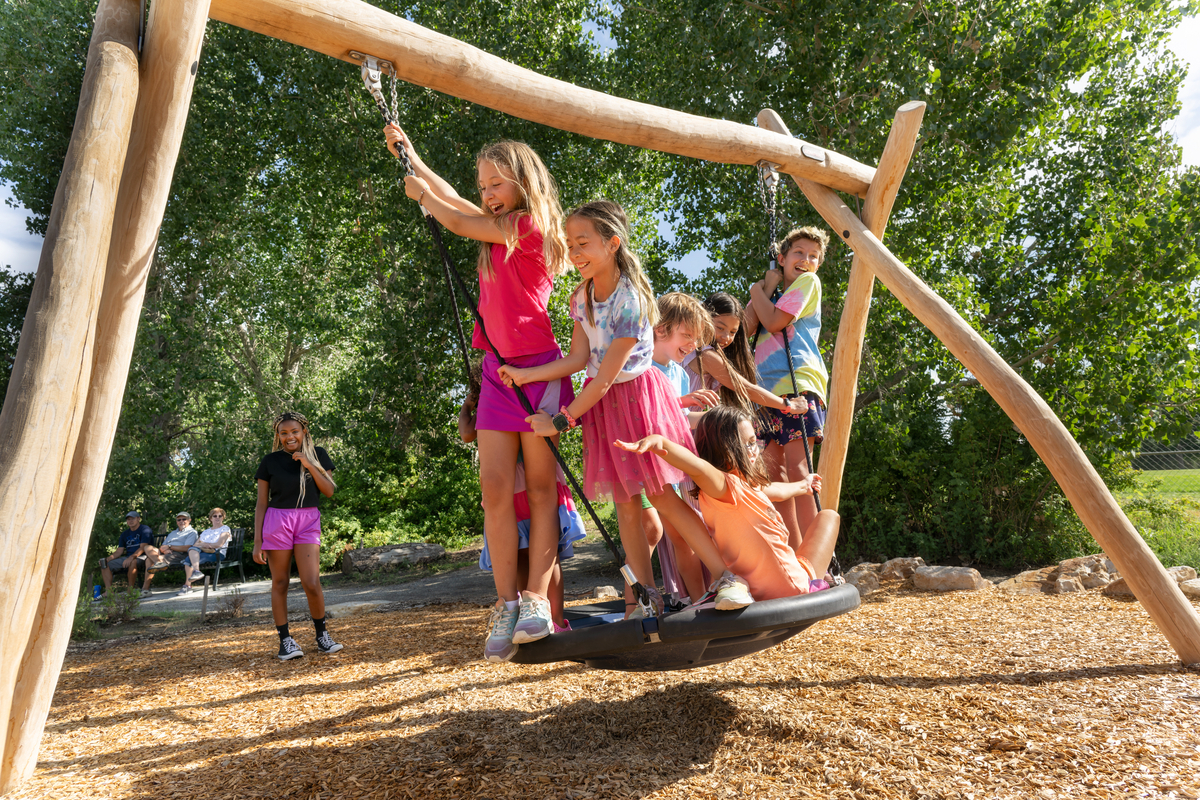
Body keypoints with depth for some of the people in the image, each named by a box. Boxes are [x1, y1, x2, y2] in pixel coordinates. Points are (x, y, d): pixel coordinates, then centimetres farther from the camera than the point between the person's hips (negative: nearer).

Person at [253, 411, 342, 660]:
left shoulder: (317, 454, 6)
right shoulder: (270, 461, 3)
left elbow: (329, 491, -1)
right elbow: (262, 503, 4)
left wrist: (309, 465, -11)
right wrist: (257, 541, -1)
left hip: (308, 521, 0)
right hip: (277, 521, 0)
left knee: (312, 583, -8)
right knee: (280, 583, 3)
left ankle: (322, 635, 11)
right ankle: (285, 640, 15)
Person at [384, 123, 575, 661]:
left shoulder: (531, 224, -5)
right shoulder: (499, 231, 16)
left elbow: (457, 221, -1)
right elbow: (457, 202, 30)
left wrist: (421, 194, 17)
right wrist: (411, 158, 37)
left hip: (539, 368, -7)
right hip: (499, 369, 7)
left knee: (540, 485, -3)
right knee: (495, 486, -3)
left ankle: (536, 600, -1)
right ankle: (506, 605, 1)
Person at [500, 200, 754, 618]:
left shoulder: (631, 299, -24)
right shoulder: (581, 297, -1)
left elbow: (605, 378, -24)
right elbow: (578, 359, -3)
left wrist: (560, 421, -21)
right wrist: (525, 374, -14)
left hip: (637, 395, -6)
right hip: (602, 403, 6)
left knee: (662, 497, -6)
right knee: (626, 505, 6)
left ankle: (726, 576, 7)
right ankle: (648, 597, 15)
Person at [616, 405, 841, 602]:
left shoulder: (747, 486, 6)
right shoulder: (726, 485, -26)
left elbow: (777, 492, 27)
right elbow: (698, 468, -47)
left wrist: (802, 485, 45)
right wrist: (659, 441, -65)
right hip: (796, 586, -10)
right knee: (828, 516, 12)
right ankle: (814, 583, 26)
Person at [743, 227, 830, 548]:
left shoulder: (809, 282, 7)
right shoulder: (771, 294, 25)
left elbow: (775, 321, -6)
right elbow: (746, 326, 6)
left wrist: (757, 291, 9)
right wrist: (765, 288, 6)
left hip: (797, 383, -7)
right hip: (768, 388, 7)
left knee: (796, 467, -15)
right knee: (774, 467, 2)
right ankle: (793, 550, 9)